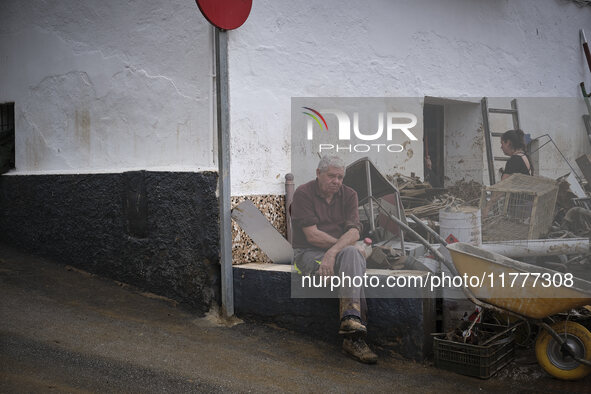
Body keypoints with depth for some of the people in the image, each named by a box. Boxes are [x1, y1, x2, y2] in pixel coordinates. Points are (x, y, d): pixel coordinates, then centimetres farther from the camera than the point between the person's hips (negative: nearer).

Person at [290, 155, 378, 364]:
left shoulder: (349, 195, 7)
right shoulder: (303, 193, -5)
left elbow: (354, 232, -7)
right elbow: (312, 235, -13)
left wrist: (333, 251, -25)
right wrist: (344, 244, -7)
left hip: (342, 252, 4)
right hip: (309, 253, -4)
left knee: (351, 254, -33)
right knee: (352, 256, -31)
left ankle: (351, 320, -42)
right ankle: (354, 336, -37)